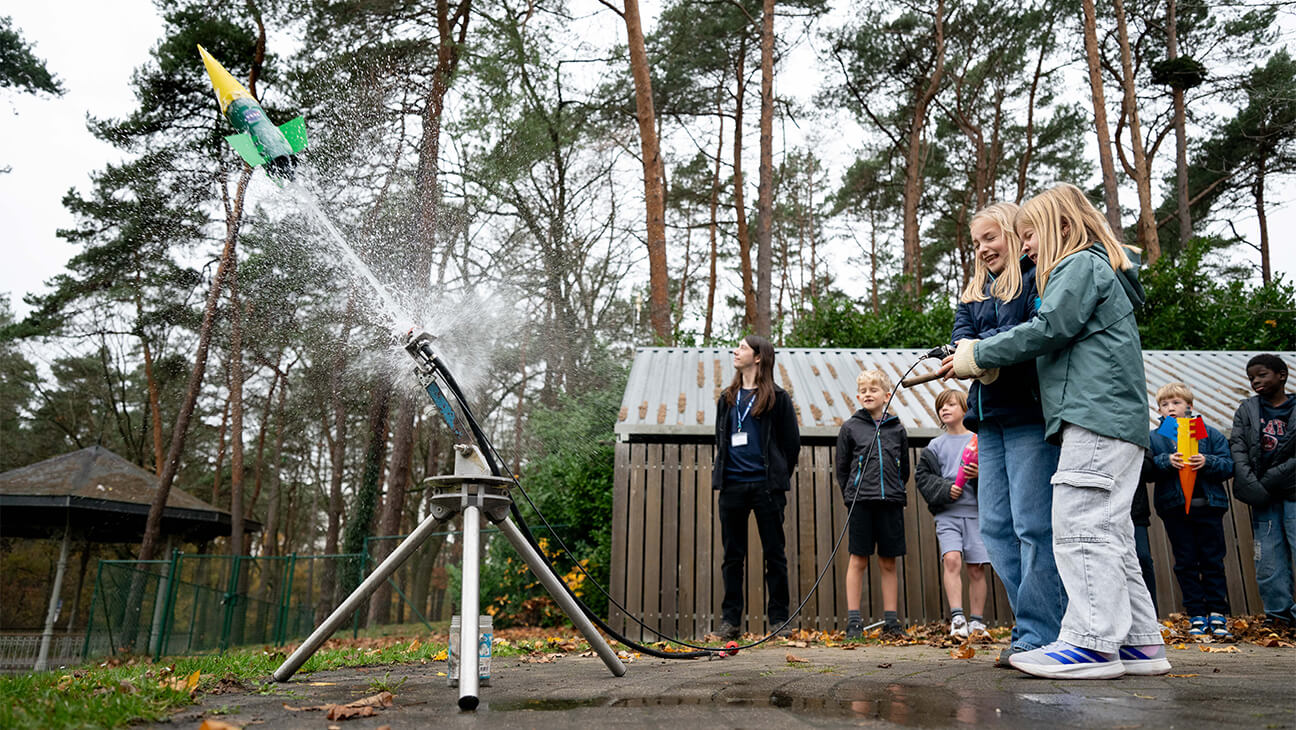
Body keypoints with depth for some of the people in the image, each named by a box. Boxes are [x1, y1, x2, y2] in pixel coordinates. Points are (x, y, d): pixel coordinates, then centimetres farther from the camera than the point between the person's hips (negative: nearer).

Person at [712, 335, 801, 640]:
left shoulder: (777, 397, 2)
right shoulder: (727, 398, 16)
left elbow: (792, 442, 4)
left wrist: (778, 477, 5)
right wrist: (724, 472, 14)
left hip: (766, 486, -4)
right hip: (732, 486, 4)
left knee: (774, 554, 2)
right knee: (732, 555, 5)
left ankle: (778, 618, 11)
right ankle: (730, 620, 11)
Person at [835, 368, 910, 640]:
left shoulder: (897, 429, 10)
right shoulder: (850, 427, 5)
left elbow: (904, 468, 18)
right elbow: (842, 468, 8)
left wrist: (895, 490, 12)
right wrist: (852, 496, 4)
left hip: (891, 502, 2)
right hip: (860, 502, -2)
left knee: (888, 563, 6)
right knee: (858, 560, 0)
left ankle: (891, 620, 12)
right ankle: (853, 620, 6)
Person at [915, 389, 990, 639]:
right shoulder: (935, 446, 11)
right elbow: (922, 476, 7)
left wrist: (981, 474, -14)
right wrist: (944, 489, -8)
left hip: (975, 511, 0)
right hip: (947, 514, 0)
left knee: (977, 569, 2)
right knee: (951, 559, -19)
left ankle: (976, 622, 13)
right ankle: (957, 618, -19)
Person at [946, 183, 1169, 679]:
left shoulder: (1082, 264, -1)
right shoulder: (1096, 269, 30)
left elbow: (1050, 328, -13)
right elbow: (1064, 345, 24)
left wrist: (979, 356, -5)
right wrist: (984, 360, 14)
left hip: (1096, 415, -11)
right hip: (1114, 420, 11)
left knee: (1080, 527, -13)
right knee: (1109, 534, 9)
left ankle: (1093, 643, -13)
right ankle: (1140, 642, 11)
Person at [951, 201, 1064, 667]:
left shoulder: (1038, 277, 0)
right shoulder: (974, 293, 23)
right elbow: (962, 336, 9)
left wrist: (983, 350, -19)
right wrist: (966, 349, -14)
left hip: (1031, 414, -8)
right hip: (990, 419, 8)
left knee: (1033, 525, -8)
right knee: (995, 526, 5)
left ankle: (1038, 634, -1)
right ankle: (1035, 626, 12)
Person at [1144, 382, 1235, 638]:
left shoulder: (1209, 434, 8)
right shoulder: (1153, 437, 7)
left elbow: (1228, 465, 2)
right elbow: (1147, 470, -2)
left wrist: (1207, 462, -16)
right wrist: (1166, 461, -18)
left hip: (1208, 505, 0)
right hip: (1174, 507, 0)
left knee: (1213, 561, 4)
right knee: (1186, 563, 3)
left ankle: (1217, 614, 12)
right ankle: (1197, 616, 10)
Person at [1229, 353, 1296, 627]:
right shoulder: (1246, 410, 14)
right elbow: (1237, 450, 3)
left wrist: (1268, 482, -12)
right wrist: (1252, 487, -9)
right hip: (1263, 497, 3)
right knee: (1268, 558, 1)